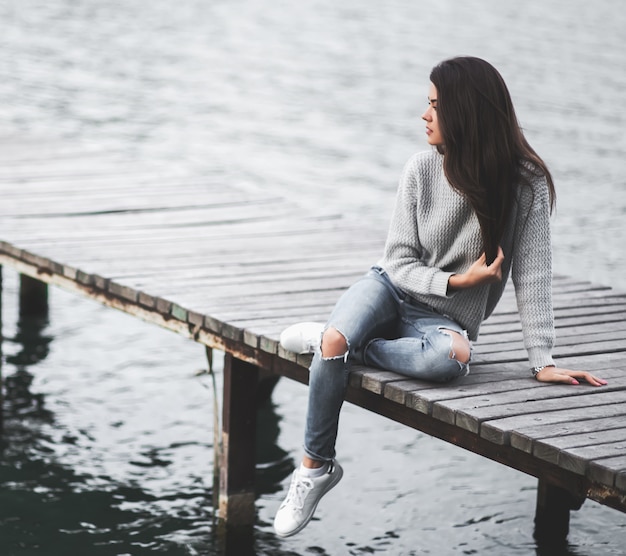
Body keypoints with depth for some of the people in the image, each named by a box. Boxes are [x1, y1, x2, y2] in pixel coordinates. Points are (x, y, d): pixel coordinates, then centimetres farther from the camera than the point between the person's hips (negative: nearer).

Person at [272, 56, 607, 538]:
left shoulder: (524, 184, -13)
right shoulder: (423, 169, -5)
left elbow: (532, 274, -13)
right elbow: (398, 261, -2)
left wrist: (543, 361, -17)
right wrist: (455, 281, -20)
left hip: (445, 318, -2)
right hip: (392, 289, 2)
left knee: (453, 356, -38)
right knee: (334, 343, -29)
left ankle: (332, 342, -17)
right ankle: (316, 466, -11)